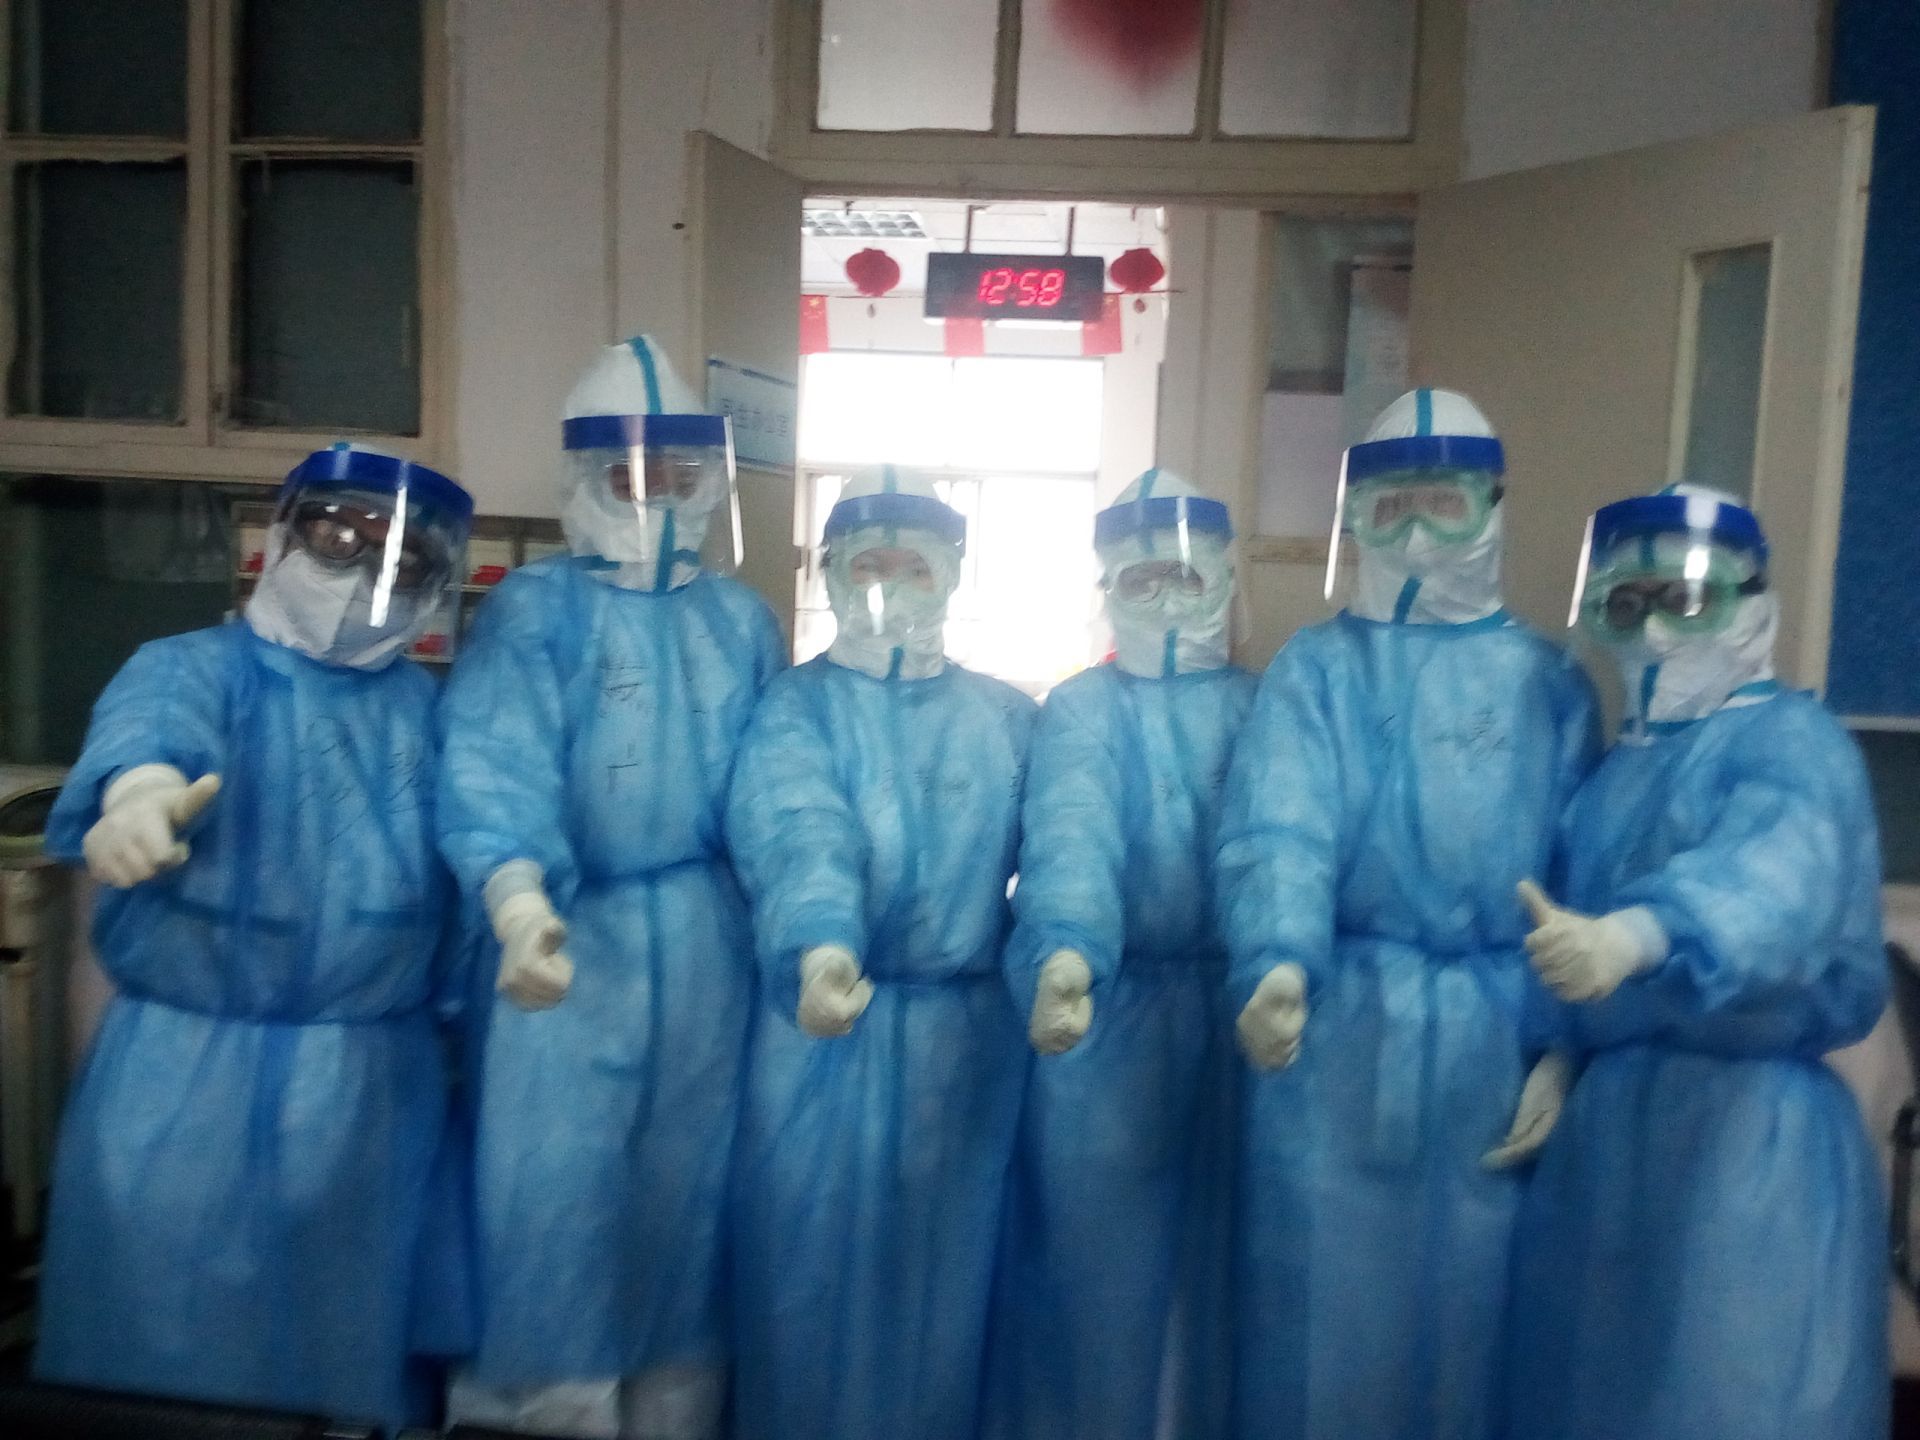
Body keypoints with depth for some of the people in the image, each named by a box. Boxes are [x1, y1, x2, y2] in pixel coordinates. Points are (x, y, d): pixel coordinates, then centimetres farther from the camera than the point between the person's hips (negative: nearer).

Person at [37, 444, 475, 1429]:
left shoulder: (427, 708, 9)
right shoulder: (191, 668, -4)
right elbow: (148, 729, -28)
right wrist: (144, 791, -50)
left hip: (375, 1082, 3)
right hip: (191, 1070, -3)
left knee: (352, 1337, 15)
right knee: (171, 1339, 8)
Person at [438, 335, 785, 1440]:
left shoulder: (743, 621, 9)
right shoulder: (536, 608, -5)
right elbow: (497, 758, -20)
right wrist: (517, 897, -38)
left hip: (710, 943, 4)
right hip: (575, 933, -4)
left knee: (691, 1182, 14)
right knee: (556, 1186, 0)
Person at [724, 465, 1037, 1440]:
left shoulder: (1009, 718, 9)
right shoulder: (796, 708, -1)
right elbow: (800, 837, -21)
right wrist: (819, 953, -40)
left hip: (969, 1039, 2)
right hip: (825, 1039, -2)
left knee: (941, 1272, 13)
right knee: (814, 1269, 7)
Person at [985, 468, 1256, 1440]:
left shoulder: (1259, 710, 8)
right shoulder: (1079, 711, -2)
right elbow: (1070, 834, -21)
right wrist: (1066, 955, -40)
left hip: (1227, 1011, 3)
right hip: (1110, 1012, -2)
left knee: (1212, 1240, 13)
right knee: (1095, 1243, 6)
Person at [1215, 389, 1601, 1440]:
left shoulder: (1550, 681, 9)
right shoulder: (1315, 668, 3)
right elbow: (1276, 831, -13)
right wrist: (1276, 964, -31)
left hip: (1497, 1041, 2)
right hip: (1337, 1031, -1)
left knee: (1472, 1306, 12)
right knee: (1324, 1307, 8)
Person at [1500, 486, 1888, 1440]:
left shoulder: (1789, 740, -10)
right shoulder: (1619, 762, 13)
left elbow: (1774, 870, -32)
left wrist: (1635, 937, -49)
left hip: (1745, 1125, -7)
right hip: (1607, 1118, 7)